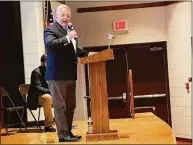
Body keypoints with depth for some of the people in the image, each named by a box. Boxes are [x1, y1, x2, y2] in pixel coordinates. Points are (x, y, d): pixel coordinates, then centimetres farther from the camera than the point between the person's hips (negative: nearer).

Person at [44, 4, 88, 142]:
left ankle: (68, 132, 23)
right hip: (57, 75, -8)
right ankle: (63, 134, 2)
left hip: (70, 75, 8)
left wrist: (87, 54, 12)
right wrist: (67, 38, -33)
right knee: (60, 106, -4)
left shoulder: (71, 30, 17)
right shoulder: (50, 30, -6)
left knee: (70, 106, 13)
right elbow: (50, 45, -25)